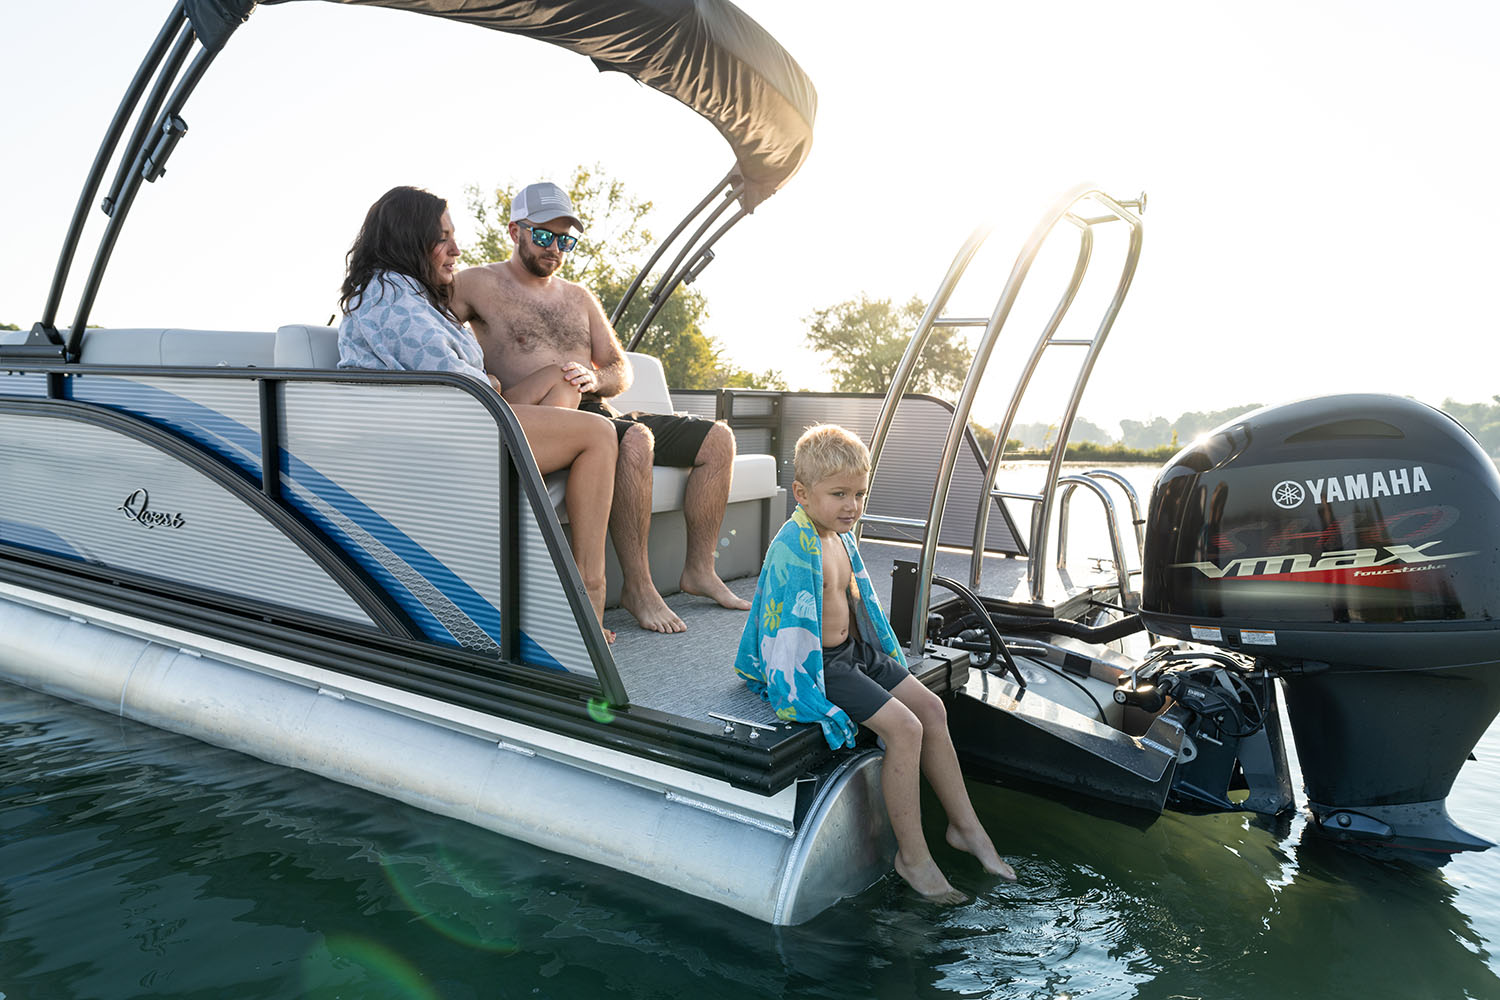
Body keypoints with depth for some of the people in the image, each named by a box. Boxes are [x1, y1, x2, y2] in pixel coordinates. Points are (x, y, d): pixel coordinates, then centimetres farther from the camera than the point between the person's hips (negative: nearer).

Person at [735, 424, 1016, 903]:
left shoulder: (841, 536, 6)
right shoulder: (793, 548, -24)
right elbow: (790, 630, -26)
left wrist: (889, 657, 22)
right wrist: (823, 706, -26)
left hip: (856, 650, 10)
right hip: (817, 664, -10)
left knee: (931, 708, 6)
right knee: (904, 728, -18)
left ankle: (964, 825, 21)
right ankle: (912, 854, -2)